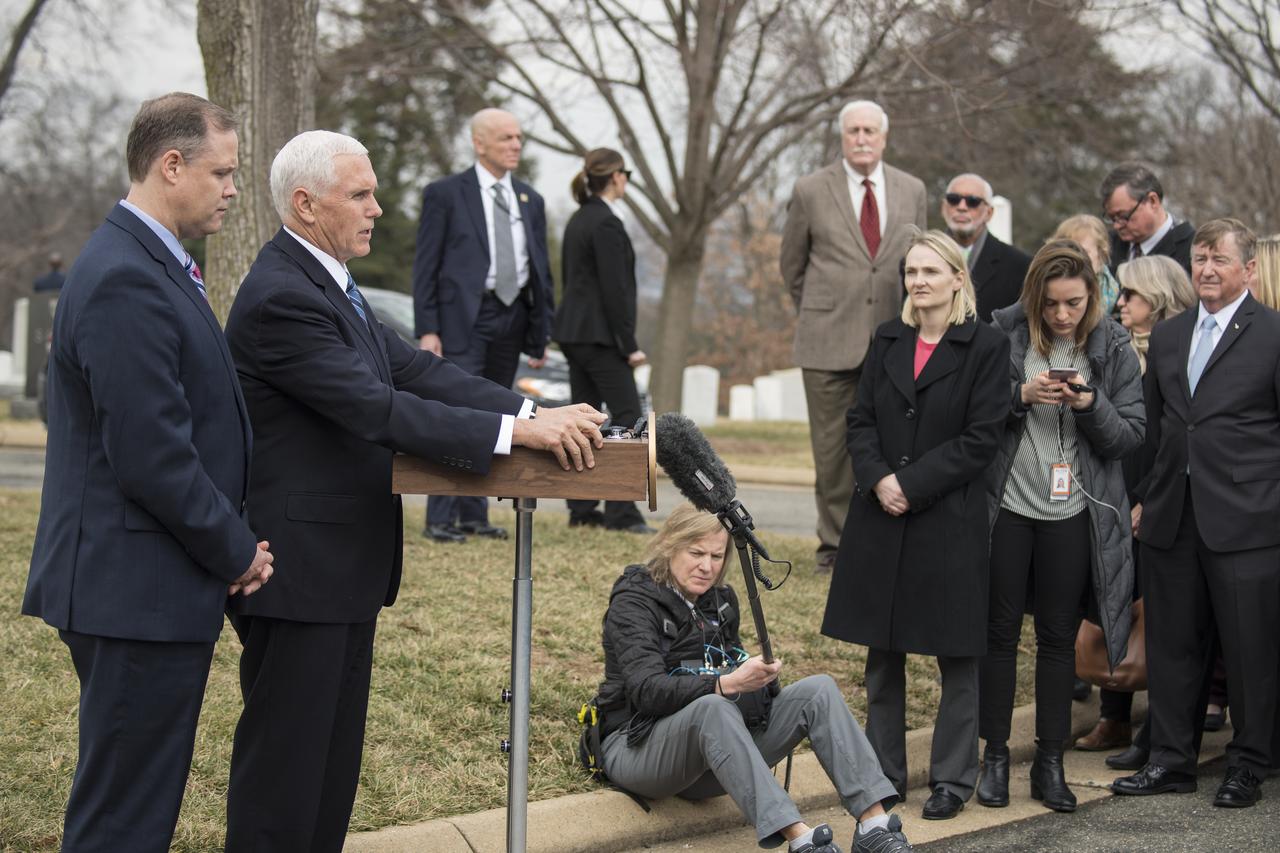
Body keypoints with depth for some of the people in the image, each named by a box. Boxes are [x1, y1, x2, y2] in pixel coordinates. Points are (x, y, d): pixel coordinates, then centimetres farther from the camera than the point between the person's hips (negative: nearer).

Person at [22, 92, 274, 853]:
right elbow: (151, 460, -23)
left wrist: (233, 543, 8)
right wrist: (237, 553, -10)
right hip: (141, 592, -10)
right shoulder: (125, 283, -20)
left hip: (144, 590, 10)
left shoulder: (152, 267, 14)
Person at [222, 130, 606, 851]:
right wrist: (516, 432, -27)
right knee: (286, 749, 0)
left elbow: (417, 370, 5)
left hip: (346, 558, 10)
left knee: (335, 749, 17)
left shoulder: (329, 283, 11)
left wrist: (536, 412, -8)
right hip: (300, 566, -10)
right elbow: (377, 409, -27)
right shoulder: (281, 298, -21)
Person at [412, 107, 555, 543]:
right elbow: (425, 266, -3)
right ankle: (440, 519, -8)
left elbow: (541, 269, 18)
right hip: (464, 318, -6)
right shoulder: (445, 194, 0)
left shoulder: (530, 200, 15)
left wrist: (542, 332, 12)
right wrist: (427, 330, -11)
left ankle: (474, 514, 15)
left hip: (512, 319, 6)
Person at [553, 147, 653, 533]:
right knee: (627, 416, -8)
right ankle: (620, 511, -12)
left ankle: (581, 509, 11)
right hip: (599, 334, -10)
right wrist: (630, 344, -15)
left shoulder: (578, 220, 14)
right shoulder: (606, 223, -14)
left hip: (573, 330, 10)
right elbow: (614, 288, -18)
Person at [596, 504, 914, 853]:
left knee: (818, 690, -12)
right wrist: (726, 684, -38)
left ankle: (873, 823, -27)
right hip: (637, 747, -7)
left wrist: (754, 674, -4)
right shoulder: (633, 602, -11)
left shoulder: (721, 598, 12)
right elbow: (647, 691, -25)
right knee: (713, 708, -40)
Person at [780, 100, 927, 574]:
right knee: (832, 446, 3)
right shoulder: (811, 191, 1)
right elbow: (792, 265, 12)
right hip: (829, 340, -1)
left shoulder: (912, 191, 8)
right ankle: (834, 542, 14)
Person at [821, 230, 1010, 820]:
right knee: (882, 651, 11)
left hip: (950, 520, -5)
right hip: (880, 517, 5)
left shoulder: (986, 347, -5)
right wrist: (878, 479, -10)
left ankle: (953, 778, 13)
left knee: (957, 656, 3)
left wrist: (910, 483, -15)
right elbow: (860, 421, 8)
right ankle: (884, 771, 21)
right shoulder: (887, 341, 10)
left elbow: (981, 439, -10)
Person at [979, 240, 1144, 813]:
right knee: (1000, 631, 7)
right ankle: (995, 756, 19)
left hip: (1073, 514, 1)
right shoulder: (1001, 334, -6)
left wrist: (1090, 405, -19)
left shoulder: (1112, 348, -2)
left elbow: (1131, 435, -2)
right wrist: (1021, 396, -20)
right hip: (1006, 507, -1)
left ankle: (1050, 763, 19)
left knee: (1058, 637, 9)